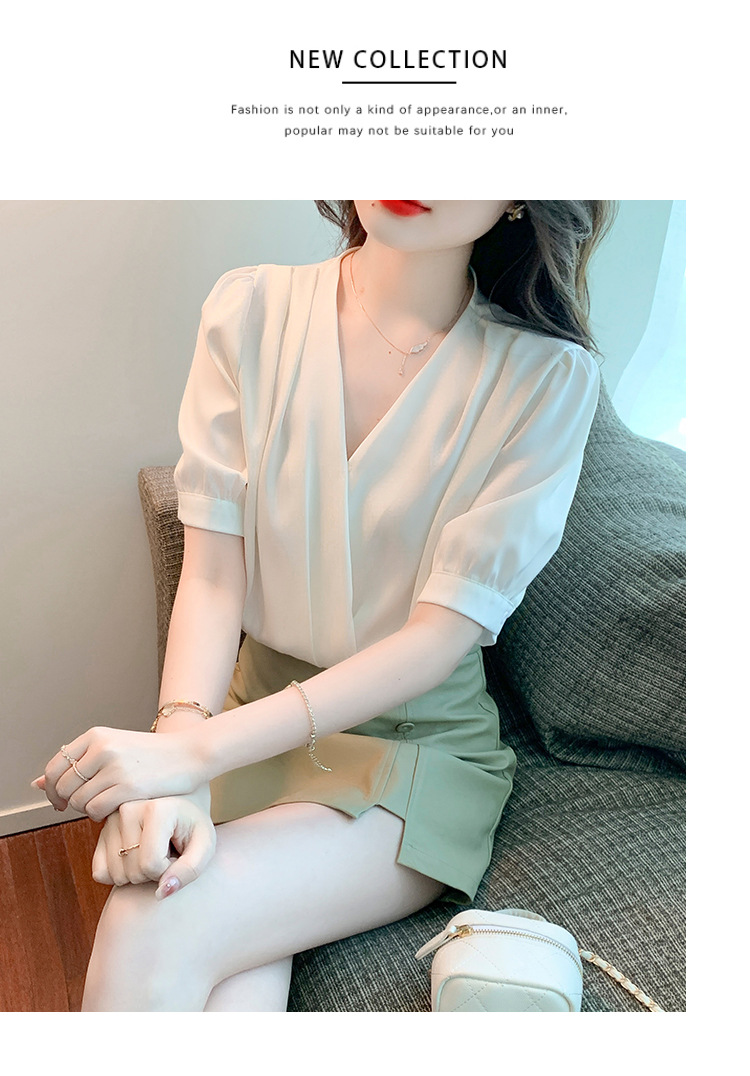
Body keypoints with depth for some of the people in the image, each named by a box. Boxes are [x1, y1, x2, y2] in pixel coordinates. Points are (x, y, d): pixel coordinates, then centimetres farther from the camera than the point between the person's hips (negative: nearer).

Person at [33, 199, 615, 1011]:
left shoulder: (549, 374, -11)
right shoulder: (251, 310, -4)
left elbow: (442, 635, -16)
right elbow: (212, 575, -7)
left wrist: (196, 750, -23)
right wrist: (175, 764, -24)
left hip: (422, 741, -1)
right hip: (259, 709, 2)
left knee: (152, 932, -25)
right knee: (234, 991, -22)